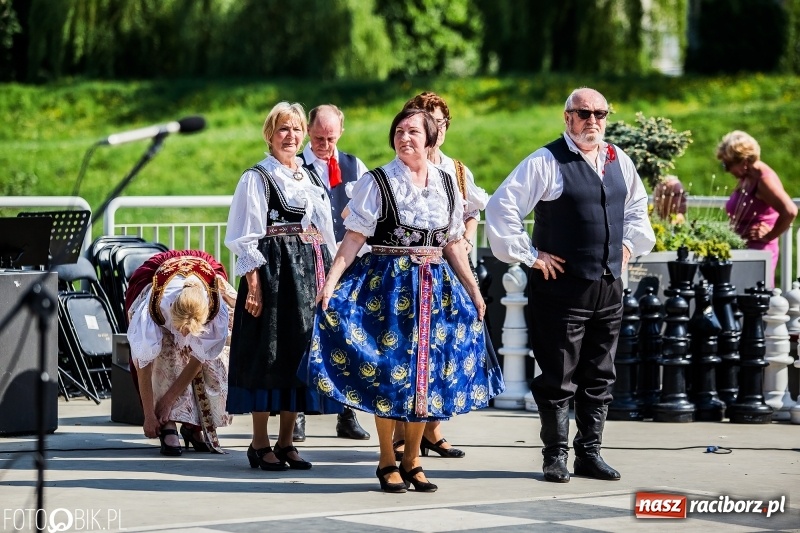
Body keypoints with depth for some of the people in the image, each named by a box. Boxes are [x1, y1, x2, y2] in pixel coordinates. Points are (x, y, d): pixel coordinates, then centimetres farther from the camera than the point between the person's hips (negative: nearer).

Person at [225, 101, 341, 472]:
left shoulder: (311, 177, 17)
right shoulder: (257, 178, -2)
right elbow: (247, 237, -8)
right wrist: (253, 284, -17)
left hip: (311, 273, 6)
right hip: (274, 272, -6)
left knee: (302, 352, 5)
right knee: (270, 354, -5)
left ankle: (285, 441, 12)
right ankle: (260, 443, 1)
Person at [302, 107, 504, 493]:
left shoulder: (446, 183, 9)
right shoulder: (377, 182, -5)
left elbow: (453, 243, 14)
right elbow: (355, 237, -10)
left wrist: (473, 289, 13)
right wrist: (331, 281, -20)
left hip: (435, 287, 4)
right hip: (388, 284, -4)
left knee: (428, 371, 5)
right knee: (389, 367, -1)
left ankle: (412, 459, 17)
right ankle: (387, 462, 11)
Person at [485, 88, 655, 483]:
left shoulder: (618, 161, 10)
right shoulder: (547, 162, -10)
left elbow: (637, 207, 28)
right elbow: (501, 207, -14)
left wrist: (629, 243, 14)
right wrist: (528, 255, -12)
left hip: (609, 287, 6)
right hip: (562, 287, -6)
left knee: (599, 377, 11)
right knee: (559, 377, 0)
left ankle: (589, 454, 19)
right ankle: (555, 456, 10)